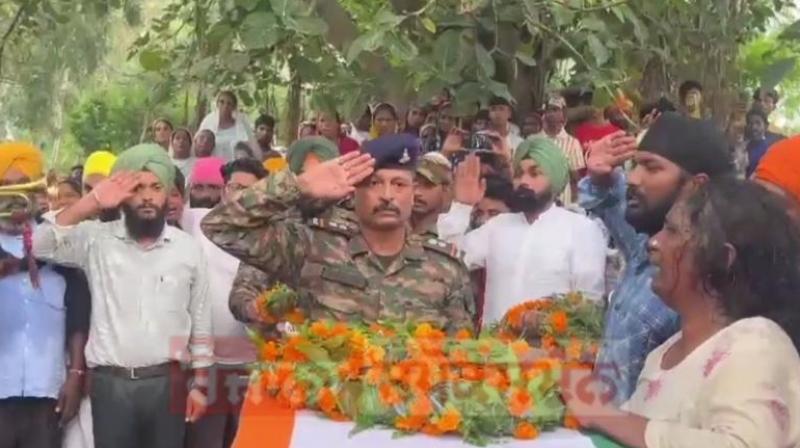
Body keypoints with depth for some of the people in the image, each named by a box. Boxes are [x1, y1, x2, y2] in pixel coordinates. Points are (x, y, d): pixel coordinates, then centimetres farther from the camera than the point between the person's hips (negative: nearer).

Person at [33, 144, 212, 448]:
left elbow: (201, 321, 8)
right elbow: (40, 246, -14)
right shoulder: (96, 240, 1)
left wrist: (200, 384, 6)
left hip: (167, 382, 1)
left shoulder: (188, 248, 4)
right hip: (110, 384, -1)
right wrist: (92, 203, -18)